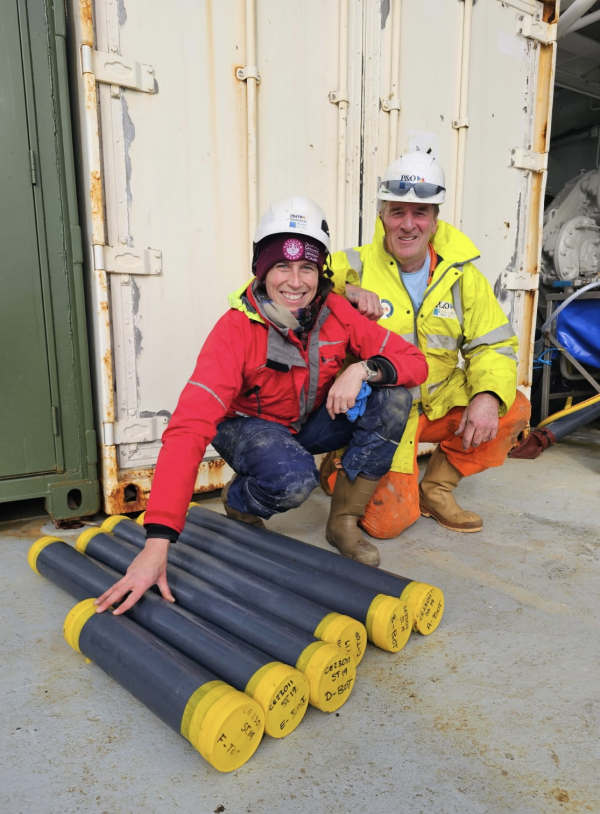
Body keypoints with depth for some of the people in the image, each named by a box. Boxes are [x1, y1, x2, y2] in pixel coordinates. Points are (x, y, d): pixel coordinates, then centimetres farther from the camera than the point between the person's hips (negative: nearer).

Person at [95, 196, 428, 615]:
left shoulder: (335, 311, -16)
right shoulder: (236, 330, -28)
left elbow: (414, 361, -12)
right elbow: (188, 431, -38)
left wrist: (364, 369, -36)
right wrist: (157, 543, -45)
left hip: (312, 422, 4)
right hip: (249, 426, -4)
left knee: (393, 398, -19)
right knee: (294, 479, -36)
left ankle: (344, 520, -6)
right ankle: (238, 501, 1)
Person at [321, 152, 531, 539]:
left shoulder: (462, 276, 1)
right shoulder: (353, 267, -10)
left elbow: (494, 345, 1)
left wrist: (488, 396, -19)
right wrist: (343, 294, -32)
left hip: (437, 404, 5)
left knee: (513, 409, -14)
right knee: (388, 520, -15)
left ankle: (435, 487, 5)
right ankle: (341, 470, 19)